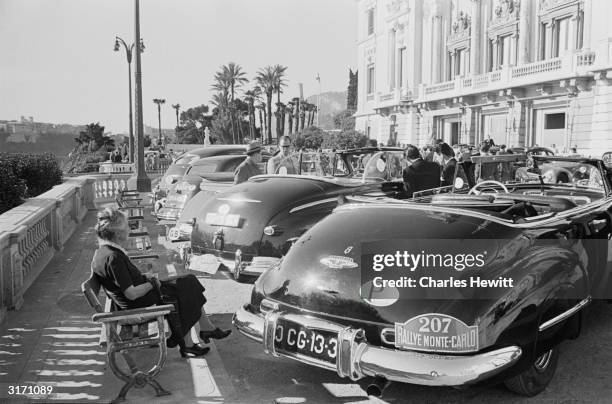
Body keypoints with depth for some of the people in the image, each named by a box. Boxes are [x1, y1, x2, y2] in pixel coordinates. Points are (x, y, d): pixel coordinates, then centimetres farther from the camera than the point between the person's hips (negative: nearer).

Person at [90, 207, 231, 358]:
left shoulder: (102, 252, 3)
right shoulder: (113, 257, -29)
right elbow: (132, 294, -28)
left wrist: (145, 278, 6)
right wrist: (152, 284, -12)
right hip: (138, 306, -10)